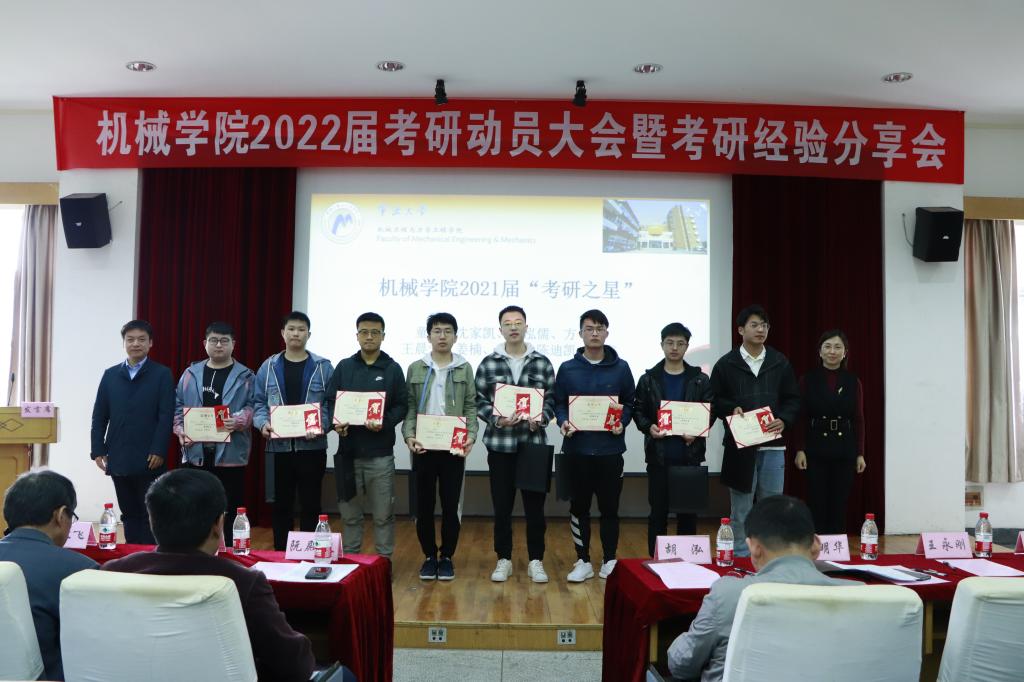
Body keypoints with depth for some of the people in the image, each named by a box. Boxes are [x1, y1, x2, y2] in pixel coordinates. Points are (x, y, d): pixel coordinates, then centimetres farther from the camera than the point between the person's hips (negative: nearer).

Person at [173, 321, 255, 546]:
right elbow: (177, 406, 12)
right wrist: (181, 430, -4)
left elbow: (254, 406, -3)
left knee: (229, 512, 3)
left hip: (229, 454, -2)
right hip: (195, 452, 3)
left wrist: (239, 421, -21)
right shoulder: (191, 374, 12)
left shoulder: (245, 376, 4)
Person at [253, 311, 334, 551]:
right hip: (278, 446, 1)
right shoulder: (269, 367, 8)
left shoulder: (323, 367, 3)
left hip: (312, 446, -1)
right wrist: (263, 423, -12)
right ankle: (281, 553, 21)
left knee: (310, 504, 5)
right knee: (282, 504, 10)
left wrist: (321, 426, -17)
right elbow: (259, 402, 7)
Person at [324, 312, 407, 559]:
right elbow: (330, 400, 8)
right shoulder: (344, 367, 10)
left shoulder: (393, 369, 4)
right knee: (350, 513, 11)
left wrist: (384, 423, -18)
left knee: (383, 514, 4)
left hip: (380, 453, -2)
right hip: (348, 450, 2)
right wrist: (336, 422, -11)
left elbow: (401, 405, 0)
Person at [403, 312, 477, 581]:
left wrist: (471, 435, -11)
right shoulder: (416, 368, 6)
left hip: (453, 448, 0)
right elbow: (409, 407, 5)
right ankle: (429, 556, 21)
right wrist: (409, 435, -10)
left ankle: (447, 557, 19)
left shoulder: (464, 369, 5)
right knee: (424, 504, 6)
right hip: (423, 447, 1)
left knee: (451, 505, 4)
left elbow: (471, 407, 3)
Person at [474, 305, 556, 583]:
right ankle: (504, 560, 21)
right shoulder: (488, 364, 2)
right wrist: (496, 419, -15)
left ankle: (536, 561, 19)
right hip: (500, 444, 0)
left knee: (535, 505, 6)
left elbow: (553, 399, 4)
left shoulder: (542, 363, 3)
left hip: (534, 443, 0)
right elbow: (478, 401, 1)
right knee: (502, 506, 7)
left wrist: (541, 418, -14)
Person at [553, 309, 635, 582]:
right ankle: (583, 561, 18)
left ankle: (609, 561, 20)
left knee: (609, 506, 6)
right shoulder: (567, 368, 4)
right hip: (577, 447, 1)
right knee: (579, 506, 7)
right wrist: (563, 422, -13)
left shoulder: (620, 368, 5)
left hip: (610, 448, 0)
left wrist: (622, 423, -9)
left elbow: (630, 402, 8)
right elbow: (558, 403, 6)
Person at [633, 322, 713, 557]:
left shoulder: (700, 380, 5)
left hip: (690, 455, 1)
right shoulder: (648, 379, 5)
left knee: (688, 511, 7)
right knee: (658, 511, 5)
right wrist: (648, 427, -14)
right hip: (658, 455, 0)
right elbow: (637, 411, 5)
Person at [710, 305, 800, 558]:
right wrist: (732, 409, -15)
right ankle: (741, 557, 14)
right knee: (741, 509, 5)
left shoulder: (780, 363, 8)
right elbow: (714, 401, 4)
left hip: (773, 445, 2)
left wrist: (784, 420, -9)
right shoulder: (726, 364, 2)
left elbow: (793, 399, 9)